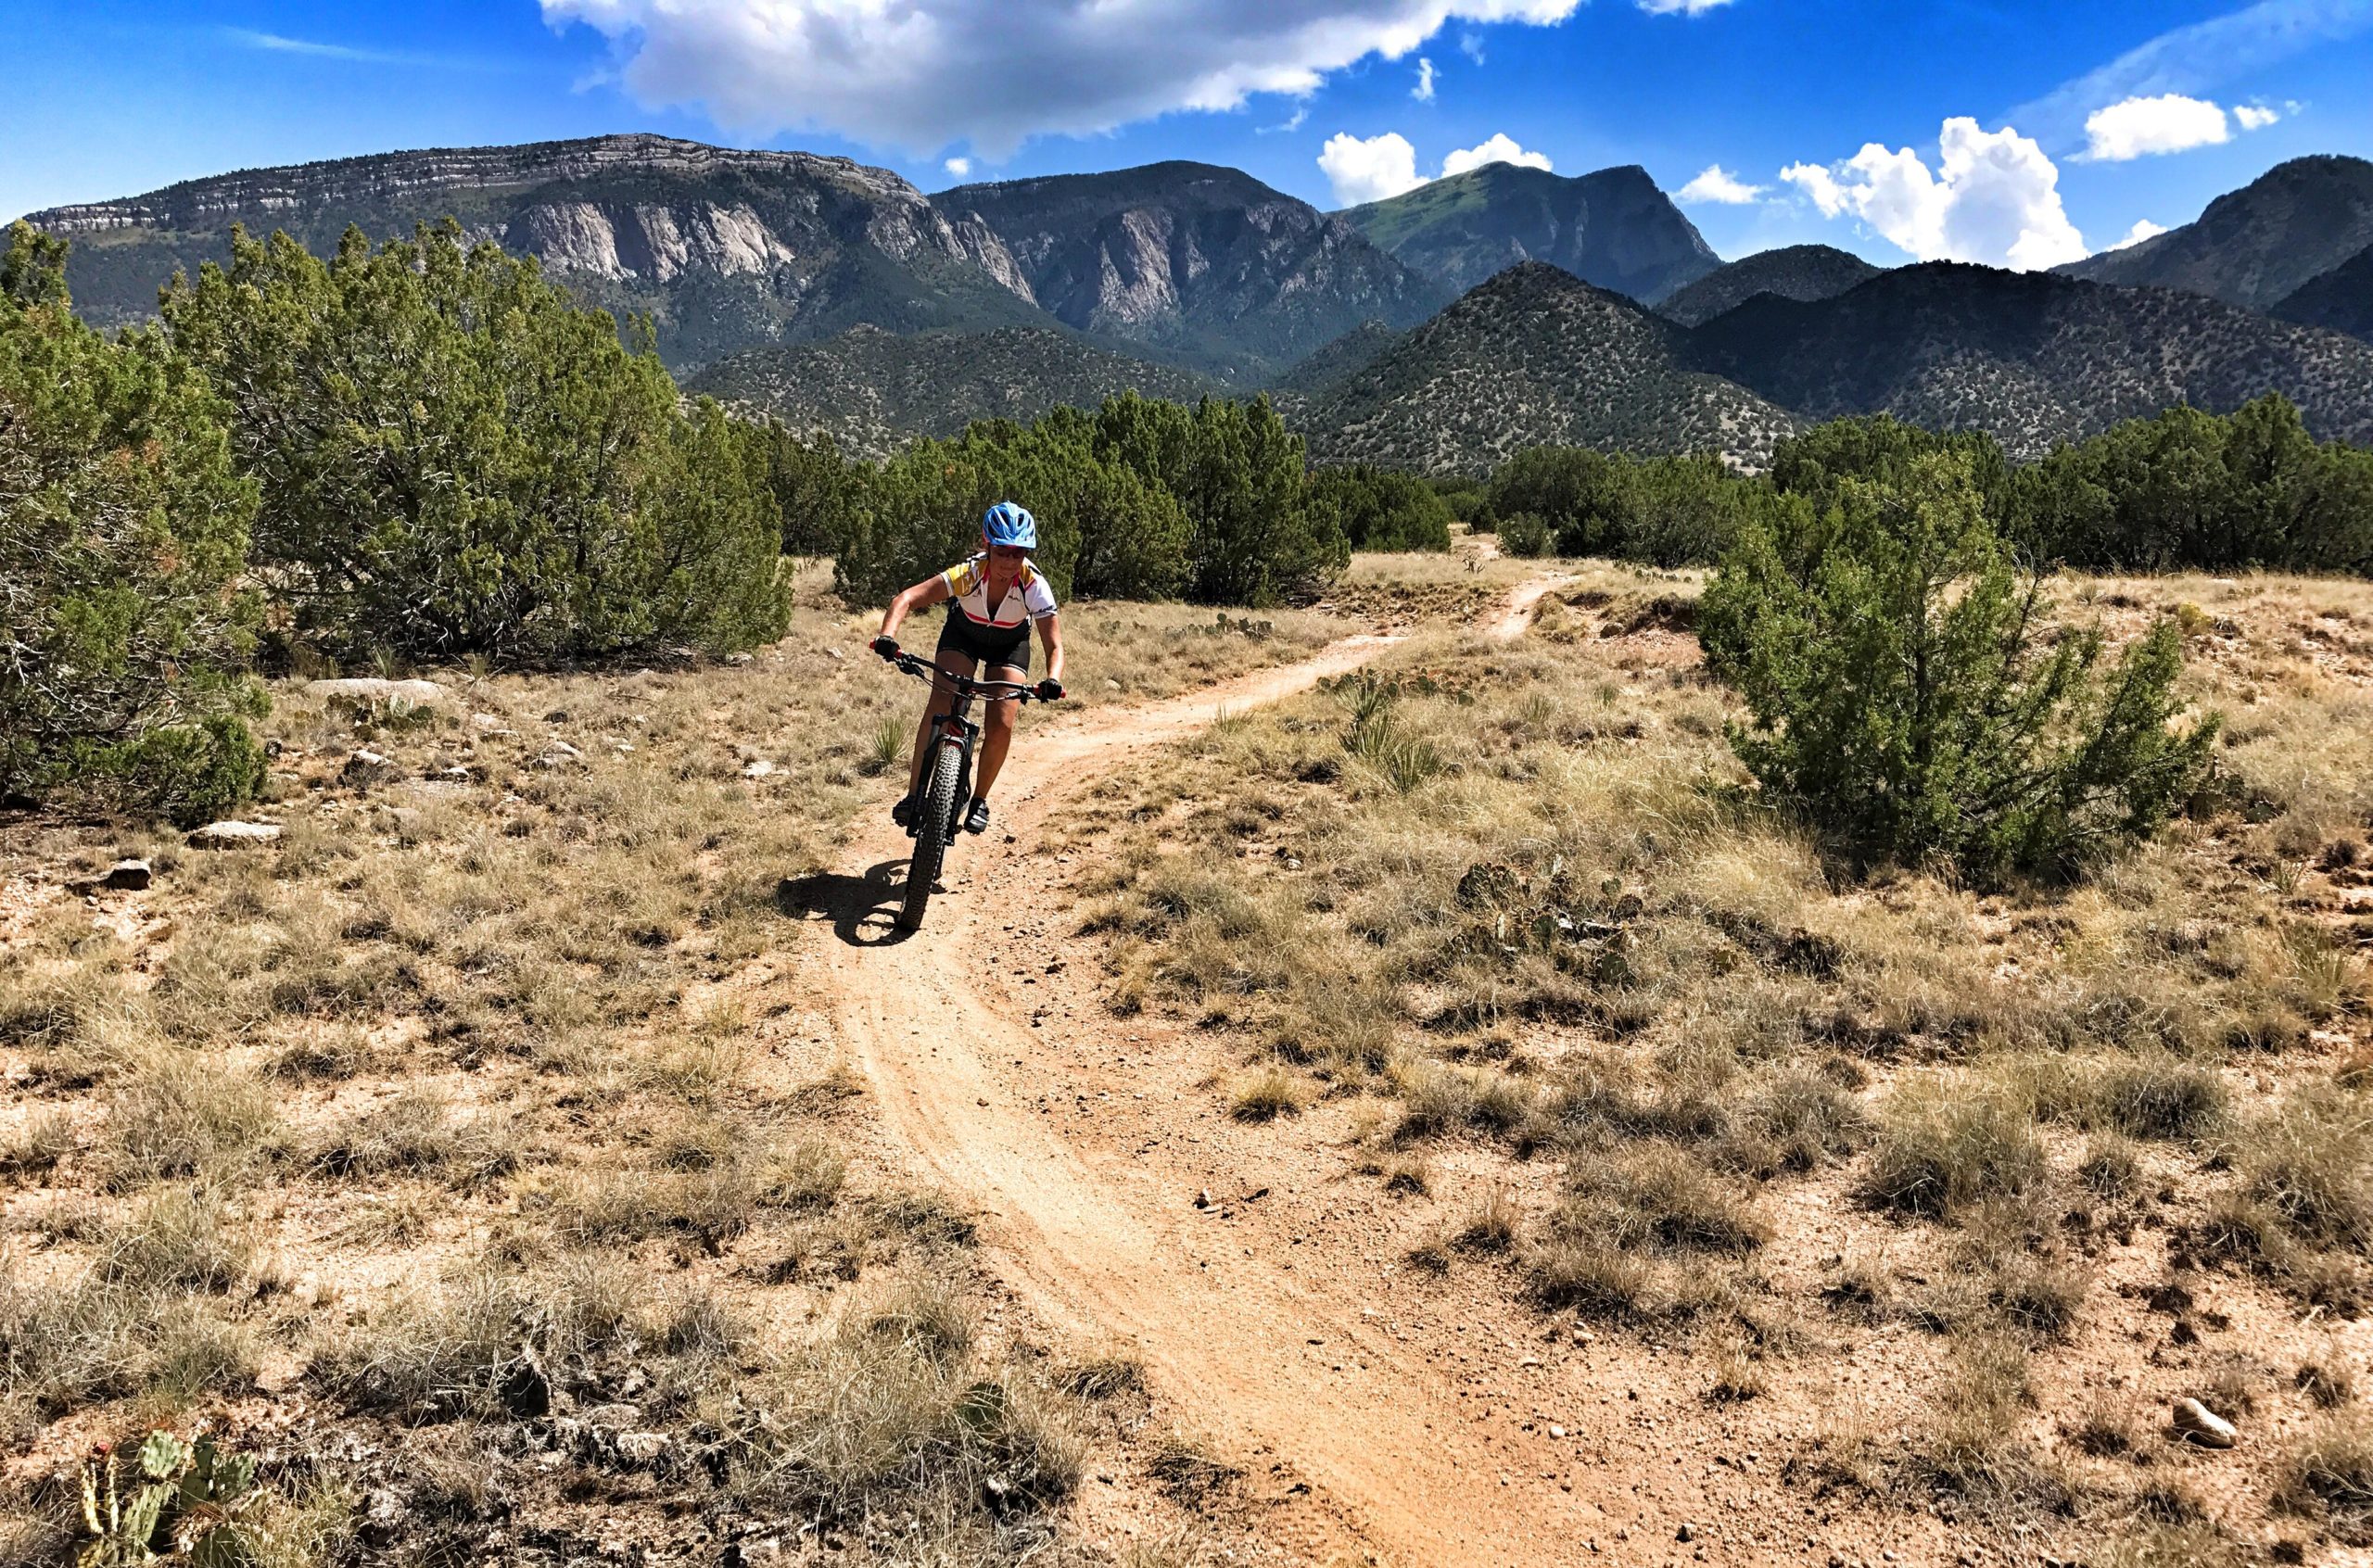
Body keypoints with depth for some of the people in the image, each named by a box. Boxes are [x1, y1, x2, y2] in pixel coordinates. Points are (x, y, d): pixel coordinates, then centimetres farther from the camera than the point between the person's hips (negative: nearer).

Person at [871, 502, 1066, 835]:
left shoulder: (1034, 585, -34)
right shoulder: (968, 574, -36)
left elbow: (1055, 645, -36)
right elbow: (907, 599, -43)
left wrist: (1053, 679, -57)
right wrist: (887, 636, -61)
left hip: (1010, 644, 0)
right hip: (963, 634, 0)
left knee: (1001, 726, -14)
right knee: (939, 709, -21)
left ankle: (979, 801, 8)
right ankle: (913, 795, -15)